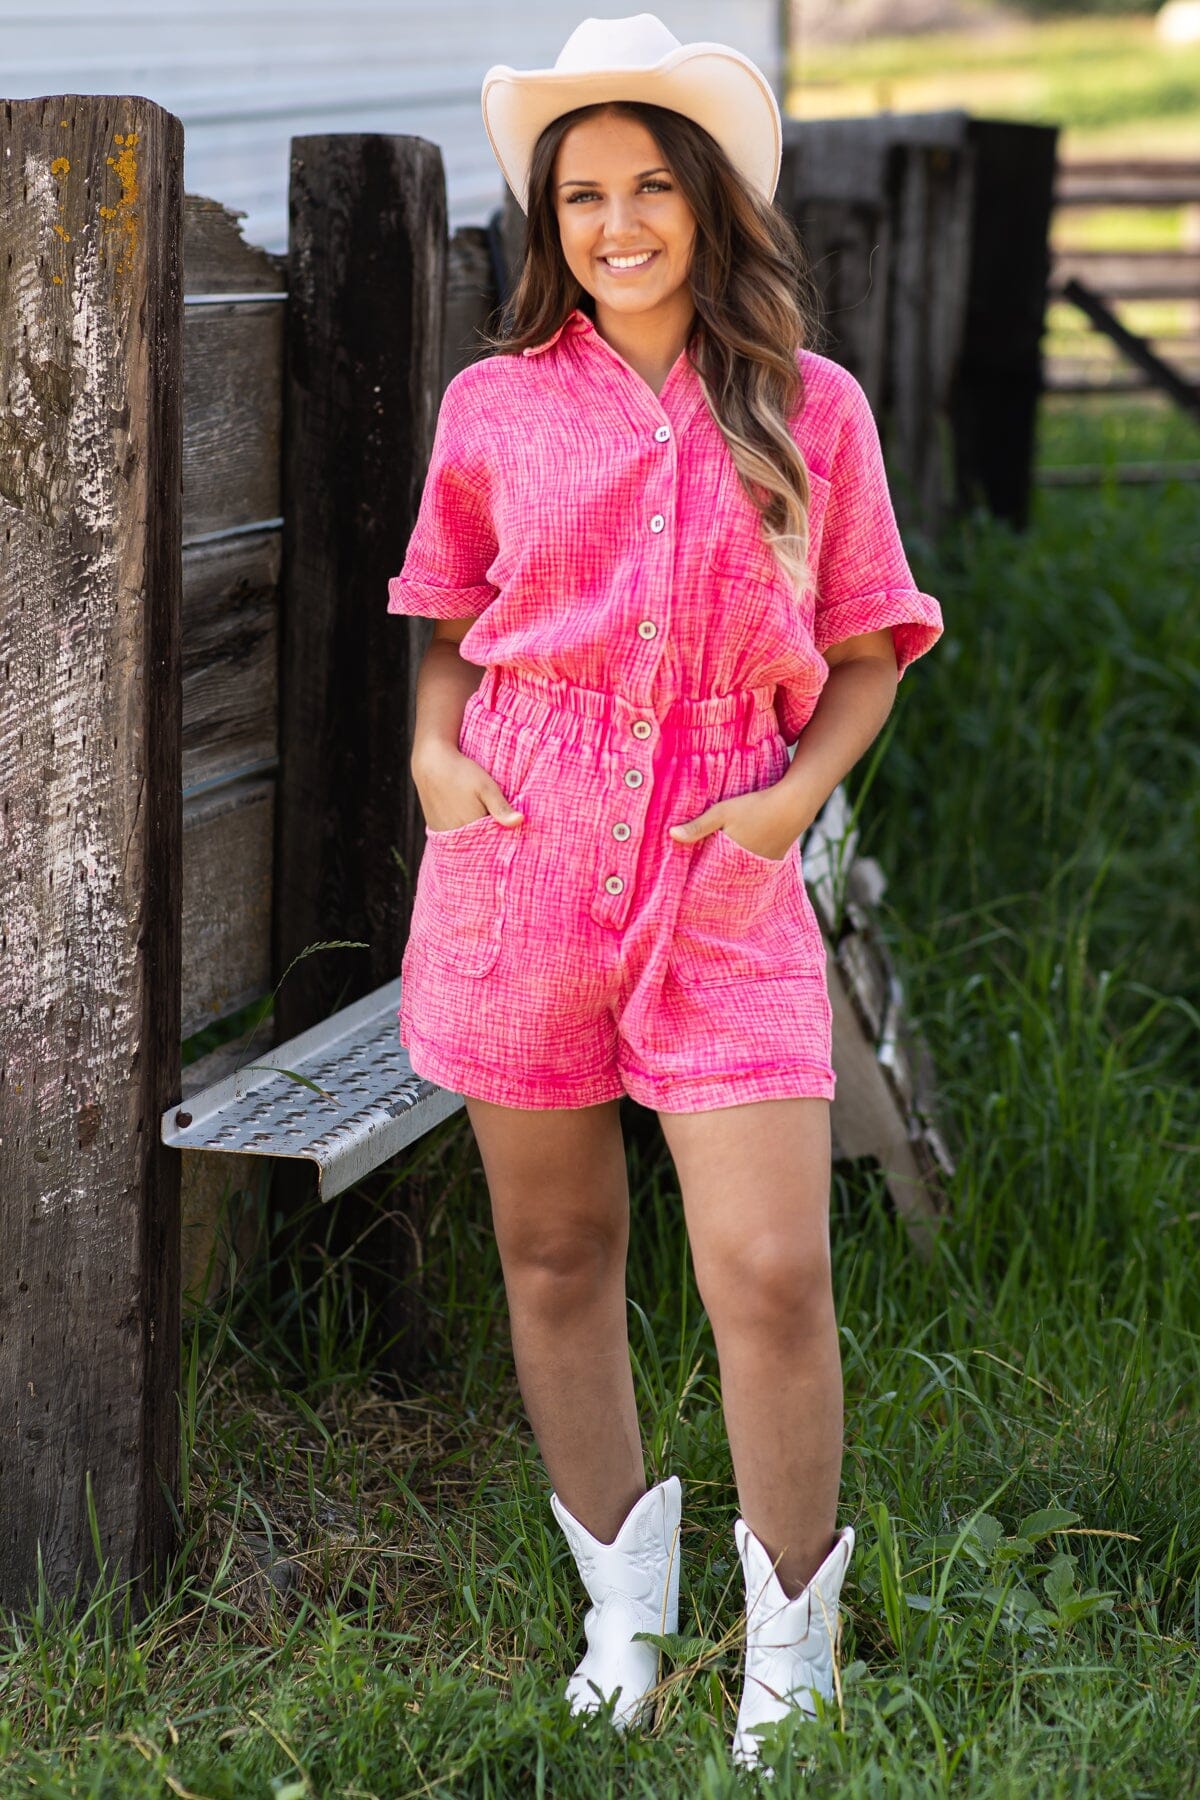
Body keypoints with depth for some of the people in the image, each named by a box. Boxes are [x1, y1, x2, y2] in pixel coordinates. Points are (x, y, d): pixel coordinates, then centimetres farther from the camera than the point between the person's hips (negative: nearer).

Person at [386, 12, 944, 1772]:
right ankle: (623, 1618, 26)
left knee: (772, 1271, -8)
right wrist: (433, 752, -1)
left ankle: (790, 1657, 10)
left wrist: (799, 794, -5)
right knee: (556, 1250, 8)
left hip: (724, 868, -1)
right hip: (523, 848, 1)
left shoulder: (811, 408, 5)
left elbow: (865, 652, 11)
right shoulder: (495, 406, 6)